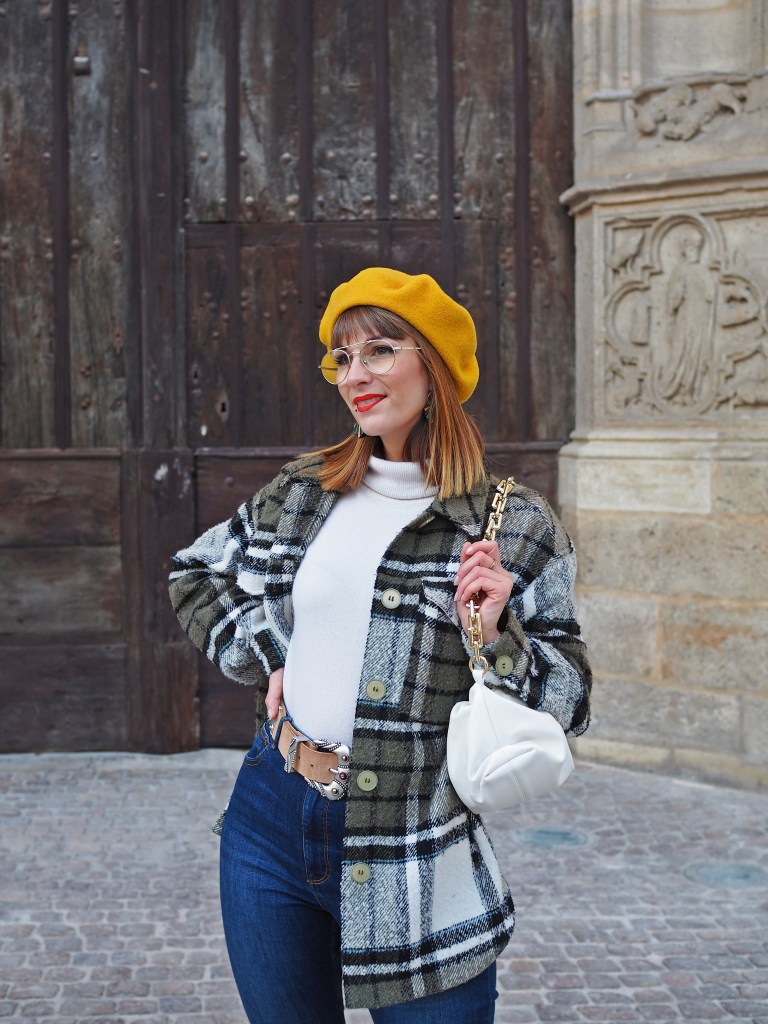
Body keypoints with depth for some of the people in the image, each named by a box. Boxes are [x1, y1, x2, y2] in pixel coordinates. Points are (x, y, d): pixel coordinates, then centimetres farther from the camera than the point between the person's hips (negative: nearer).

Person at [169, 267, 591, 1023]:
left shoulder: (514, 527, -6)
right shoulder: (300, 493, 5)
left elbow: (567, 698, -4)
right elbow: (194, 574, 21)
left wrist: (494, 637, -21)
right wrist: (264, 659, 7)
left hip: (412, 859, -4)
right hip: (271, 823, 4)